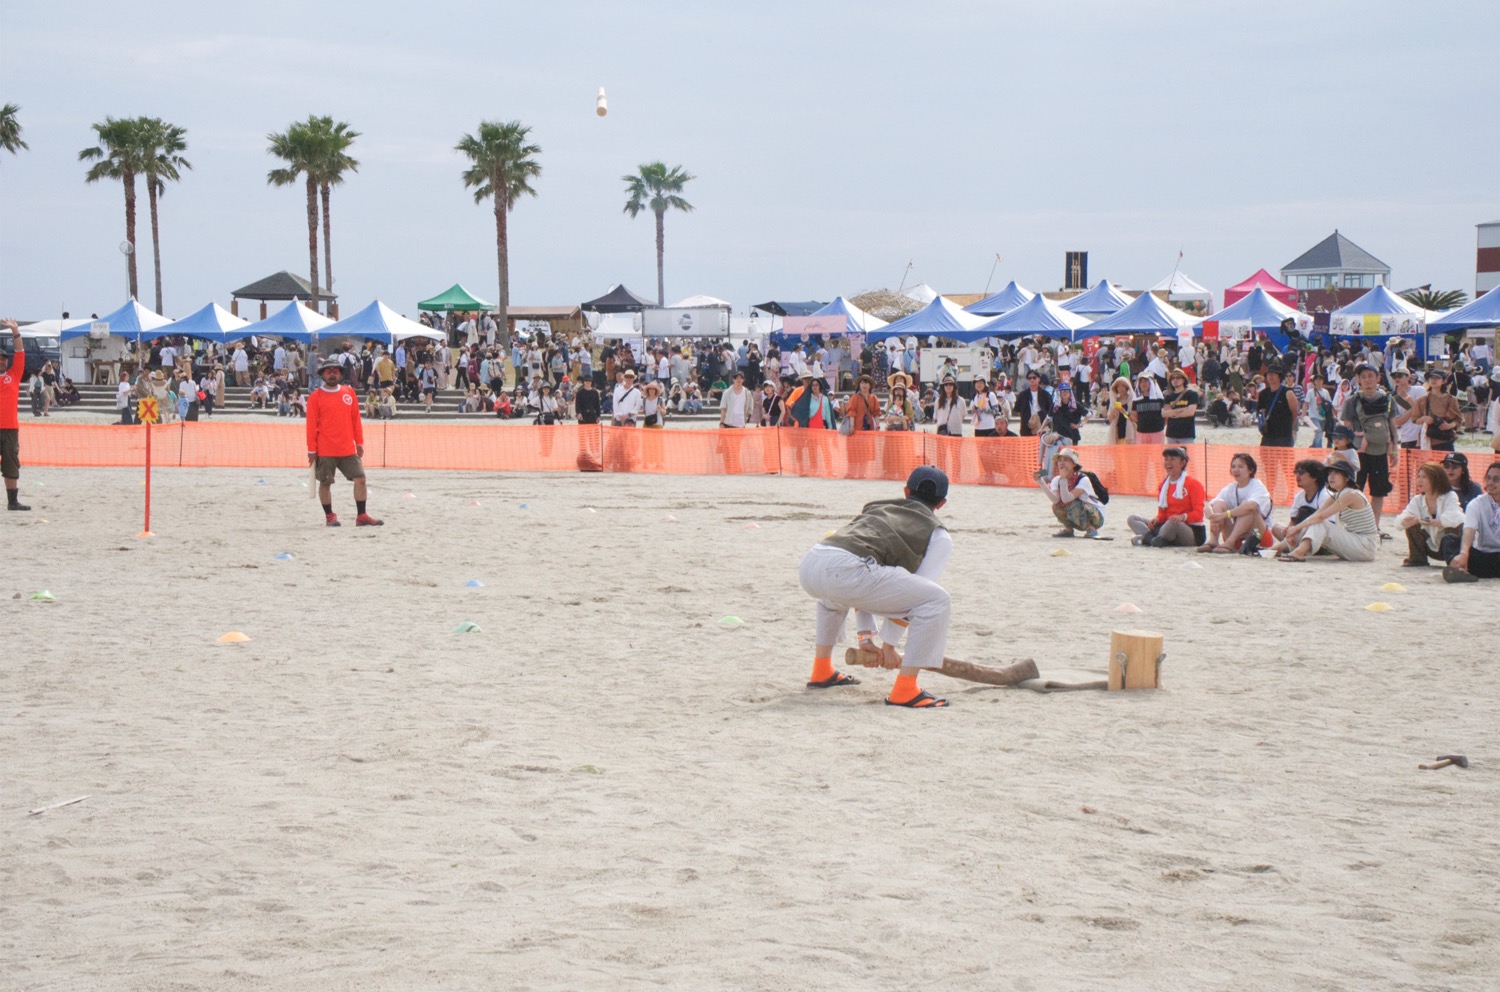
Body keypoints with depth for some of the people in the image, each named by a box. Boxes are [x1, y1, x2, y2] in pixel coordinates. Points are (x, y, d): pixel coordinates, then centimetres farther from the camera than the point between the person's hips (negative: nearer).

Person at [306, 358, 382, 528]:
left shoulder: (349, 393, 8)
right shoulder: (316, 397, -3)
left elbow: (356, 419, 11)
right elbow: (311, 425, -3)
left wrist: (359, 442, 9)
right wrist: (311, 450, -6)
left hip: (348, 449, 3)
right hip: (325, 451, -3)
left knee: (360, 479, -1)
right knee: (325, 482, 3)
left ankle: (362, 516, 5)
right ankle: (329, 516, 16)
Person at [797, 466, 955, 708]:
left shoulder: (876, 508, 36)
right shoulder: (939, 536, 20)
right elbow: (910, 594, 16)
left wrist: (865, 635, 38)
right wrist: (888, 644, 23)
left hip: (809, 566, 7)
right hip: (845, 570, -7)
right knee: (938, 600, 3)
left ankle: (822, 671, 44)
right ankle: (904, 690, -2)